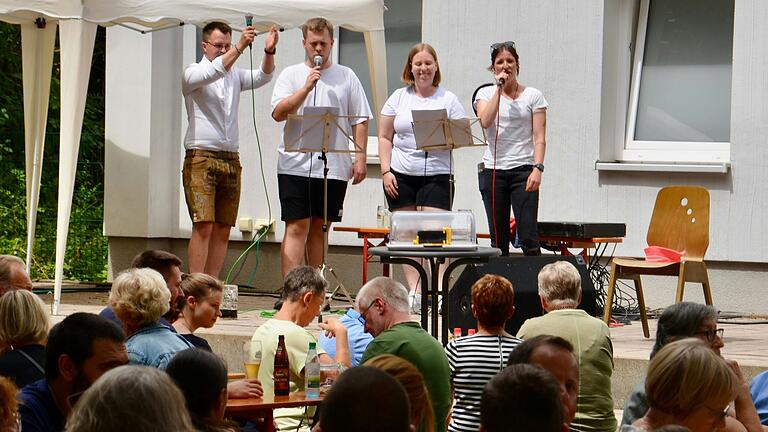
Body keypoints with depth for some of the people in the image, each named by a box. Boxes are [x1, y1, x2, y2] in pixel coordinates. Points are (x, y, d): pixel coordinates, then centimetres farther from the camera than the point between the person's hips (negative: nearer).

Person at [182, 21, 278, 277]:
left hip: (231, 159, 5)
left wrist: (269, 52, -20)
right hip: (201, 157, -5)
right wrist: (239, 48, -30)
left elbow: (262, 77, 0)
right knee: (203, 226, -14)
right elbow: (213, 73, -19)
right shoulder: (193, 73, 2)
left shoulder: (235, 75, 17)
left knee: (223, 229, 2)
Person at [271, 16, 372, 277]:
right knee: (297, 228, -8)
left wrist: (360, 159, 0)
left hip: (335, 167, 2)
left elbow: (360, 121, 10)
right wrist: (307, 87, -13)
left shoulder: (346, 77, 12)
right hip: (296, 165, -2)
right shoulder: (291, 75, 7)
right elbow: (278, 113, -5)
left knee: (320, 229, 9)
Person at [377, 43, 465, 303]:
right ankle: (413, 291, 8)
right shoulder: (399, 97, 10)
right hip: (401, 174, 2)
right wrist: (386, 171, 1)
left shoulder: (448, 99, 6)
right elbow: (384, 137, 10)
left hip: (437, 175, -2)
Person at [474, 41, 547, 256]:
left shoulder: (533, 96, 5)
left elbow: (539, 137, 0)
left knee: (528, 238, -10)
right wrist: (499, 88, -8)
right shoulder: (486, 93, 10)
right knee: (498, 239, 5)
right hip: (492, 171, 2)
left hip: (522, 171, -2)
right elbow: (485, 121, -11)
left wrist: (538, 168, -14)